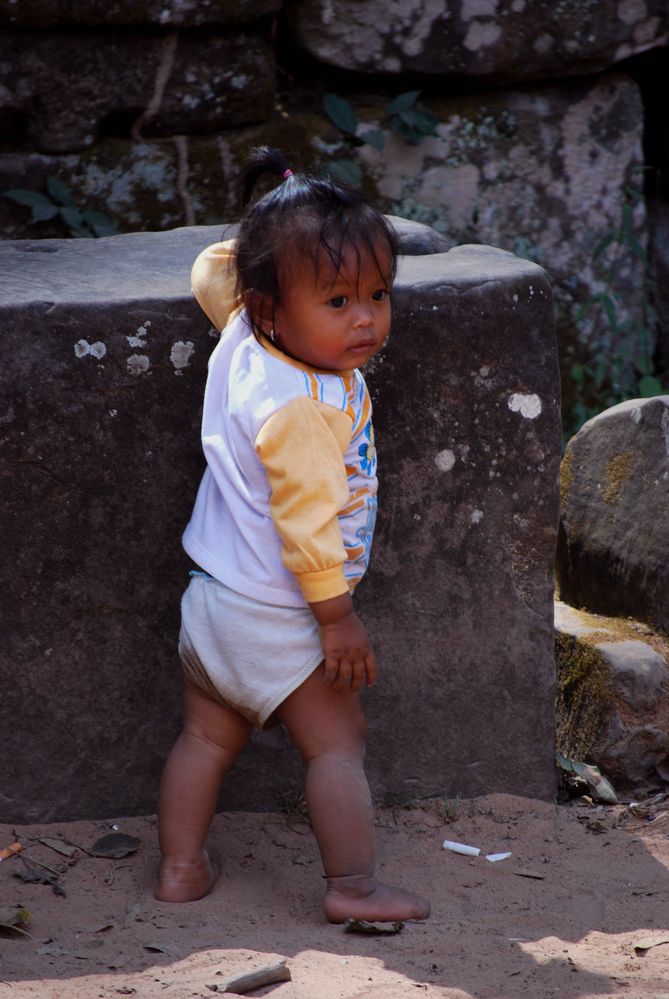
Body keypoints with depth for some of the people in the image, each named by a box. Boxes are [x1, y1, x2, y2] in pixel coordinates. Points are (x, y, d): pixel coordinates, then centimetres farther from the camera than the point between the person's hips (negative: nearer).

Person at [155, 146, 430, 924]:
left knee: (207, 736, 19)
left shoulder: (244, 336, -4)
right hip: (276, 619, -9)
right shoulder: (302, 407, -29)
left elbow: (211, 271, 19)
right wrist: (338, 616, -21)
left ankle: (180, 869, 26)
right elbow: (306, 518, -28)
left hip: (214, 599, 9)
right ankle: (353, 887, 3)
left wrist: (265, 238, 13)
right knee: (337, 743, 1)